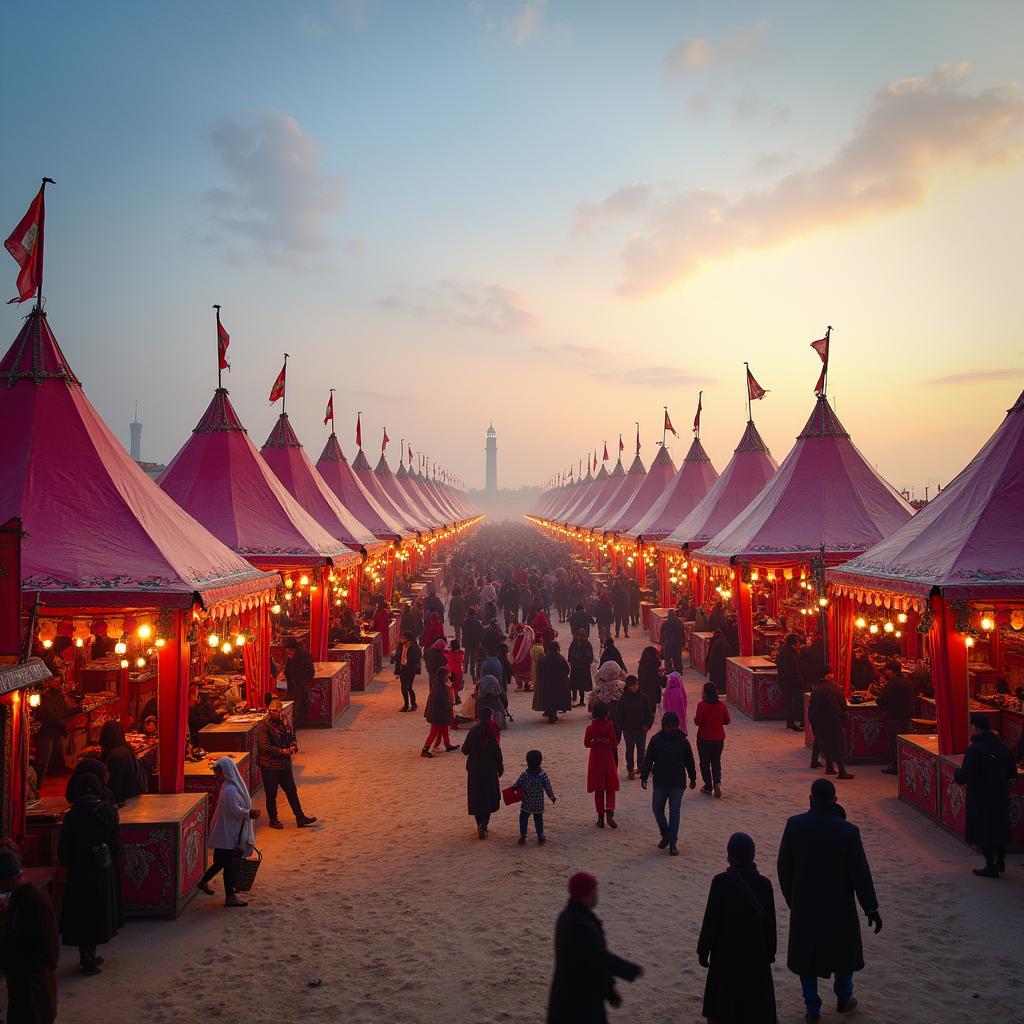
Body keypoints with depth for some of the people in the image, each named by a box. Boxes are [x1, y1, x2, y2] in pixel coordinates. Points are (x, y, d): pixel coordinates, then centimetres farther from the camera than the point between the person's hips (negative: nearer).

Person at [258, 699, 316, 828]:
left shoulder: (283, 722, 7)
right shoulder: (264, 726, -13)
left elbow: (291, 737, 18)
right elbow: (264, 746, -20)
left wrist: (293, 746, -4)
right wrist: (282, 751, -24)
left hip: (284, 764, 6)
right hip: (269, 766, -6)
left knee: (292, 791, 9)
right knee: (271, 794, 6)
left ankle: (300, 818, 15)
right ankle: (273, 820, 21)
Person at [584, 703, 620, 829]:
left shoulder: (590, 728, -6)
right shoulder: (609, 726, -11)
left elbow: (586, 744, -5)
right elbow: (614, 744, -9)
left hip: (595, 762, 2)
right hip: (608, 760, -2)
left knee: (598, 790, 11)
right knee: (610, 789, 8)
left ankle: (600, 817, 11)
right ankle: (610, 813, -13)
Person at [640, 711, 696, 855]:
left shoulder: (683, 742, -3)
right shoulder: (656, 740, -4)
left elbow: (689, 762, 7)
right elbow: (648, 759, 0)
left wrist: (693, 778, 12)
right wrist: (644, 776, -3)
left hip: (677, 784, -1)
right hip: (660, 783, 1)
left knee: (674, 812, 3)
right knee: (657, 809, 7)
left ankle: (673, 842, 9)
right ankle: (665, 835, 27)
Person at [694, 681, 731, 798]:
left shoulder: (702, 705, -15)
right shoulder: (722, 705, -4)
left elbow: (697, 721, -18)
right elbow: (727, 721, 2)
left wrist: (695, 719, 3)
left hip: (704, 738, -3)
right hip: (719, 738, 3)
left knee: (705, 762, 10)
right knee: (716, 761, 17)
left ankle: (708, 787, 13)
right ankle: (717, 781, -4)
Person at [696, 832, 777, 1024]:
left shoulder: (721, 882, -18)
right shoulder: (764, 884, -10)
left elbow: (711, 920, -13)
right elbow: (770, 924, -1)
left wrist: (703, 950, -2)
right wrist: (770, 952, 13)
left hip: (726, 953, -2)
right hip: (756, 953, 2)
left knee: (724, 1000, 14)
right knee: (755, 1002, 15)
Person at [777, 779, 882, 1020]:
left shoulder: (794, 825, -12)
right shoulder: (848, 831, -18)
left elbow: (783, 866, -4)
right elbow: (860, 874, -13)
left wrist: (790, 898, 11)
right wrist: (871, 908, -2)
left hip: (804, 906, 1)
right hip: (838, 907, -1)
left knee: (806, 954, 16)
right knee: (844, 952, 23)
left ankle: (812, 1008, 24)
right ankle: (843, 999, 39)